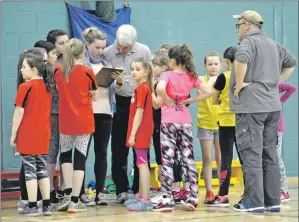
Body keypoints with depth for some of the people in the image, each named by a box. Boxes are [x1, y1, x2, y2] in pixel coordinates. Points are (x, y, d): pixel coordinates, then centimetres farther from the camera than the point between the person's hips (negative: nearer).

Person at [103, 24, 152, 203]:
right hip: (119, 103, 0)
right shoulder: (107, 53, -4)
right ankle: (122, 189, 9)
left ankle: (140, 189, 12)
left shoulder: (144, 51, -2)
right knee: (119, 149, 2)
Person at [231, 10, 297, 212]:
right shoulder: (273, 44, 16)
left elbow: (241, 59, -30)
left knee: (252, 154, -5)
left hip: (251, 106, -8)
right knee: (269, 154, 11)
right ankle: (273, 201, 12)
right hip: (272, 106, 8)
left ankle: (254, 201, -6)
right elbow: (291, 62, 28)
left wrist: (239, 84, -18)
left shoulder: (249, 42, -9)